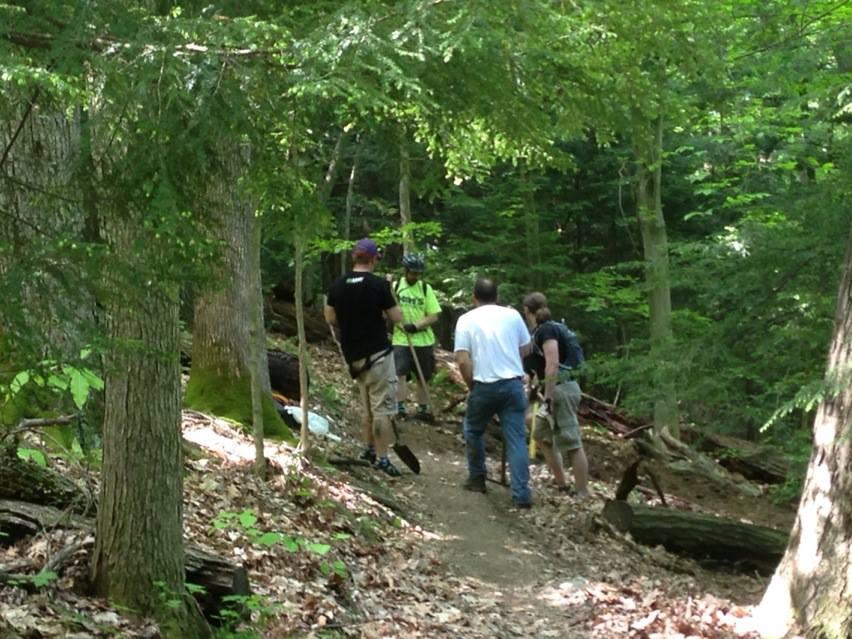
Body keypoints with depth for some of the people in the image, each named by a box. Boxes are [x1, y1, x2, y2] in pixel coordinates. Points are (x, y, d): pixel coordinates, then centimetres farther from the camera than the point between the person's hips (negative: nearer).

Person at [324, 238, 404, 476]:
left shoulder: (337, 285, 1)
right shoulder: (379, 284, -14)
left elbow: (330, 318, 9)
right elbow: (397, 318, -7)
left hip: (353, 355, 6)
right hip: (377, 354, -6)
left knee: (369, 406, 21)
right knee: (383, 407, -2)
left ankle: (370, 449, 28)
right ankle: (382, 459, -3)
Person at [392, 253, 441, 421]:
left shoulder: (425, 288, -1)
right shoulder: (395, 287, -3)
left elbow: (434, 316, -4)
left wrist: (415, 326, -17)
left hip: (423, 341, 2)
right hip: (401, 340, -2)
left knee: (422, 377, 12)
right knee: (401, 374, -15)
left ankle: (422, 409, 25)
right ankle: (400, 408, -12)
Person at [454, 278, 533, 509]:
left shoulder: (466, 320, -1)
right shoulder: (512, 315, 5)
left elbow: (463, 361, -8)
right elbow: (525, 349, 14)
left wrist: (472, 386, 6)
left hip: (484, 385, -1)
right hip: (513, 383, 2)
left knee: (473, 430, 23)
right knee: (516, 438, 2)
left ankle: (477, 478, 29)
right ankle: (521, 494, -3)